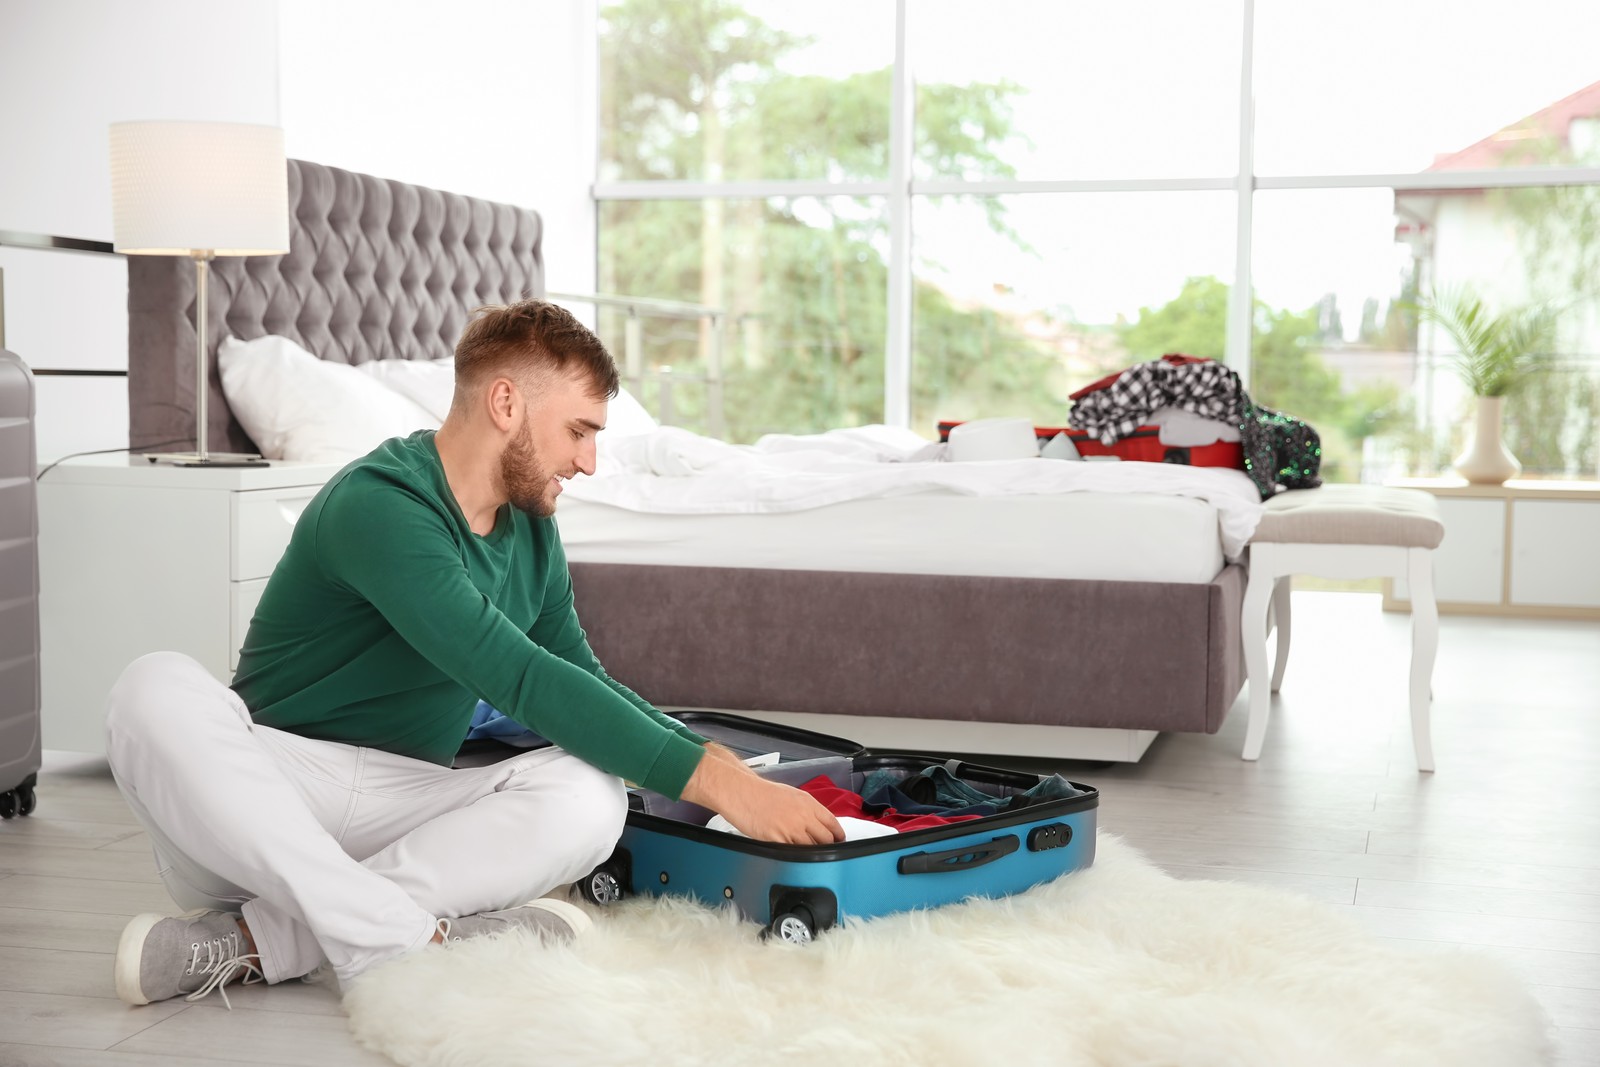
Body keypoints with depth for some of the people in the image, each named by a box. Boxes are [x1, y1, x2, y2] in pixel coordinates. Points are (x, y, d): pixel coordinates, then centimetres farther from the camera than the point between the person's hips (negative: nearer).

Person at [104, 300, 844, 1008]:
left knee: (589, 794, -23)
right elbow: (522, 682, -25)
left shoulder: (532, 531, 9)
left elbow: (582, 681, 19)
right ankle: (413, 941, -36)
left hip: (404, 806, 6)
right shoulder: (378, 505, -18)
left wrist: (715, 760, 6)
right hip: (263, 787, -5)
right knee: (158, 691, -36)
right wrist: (710, 780, -25)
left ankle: (255, 938, -24)